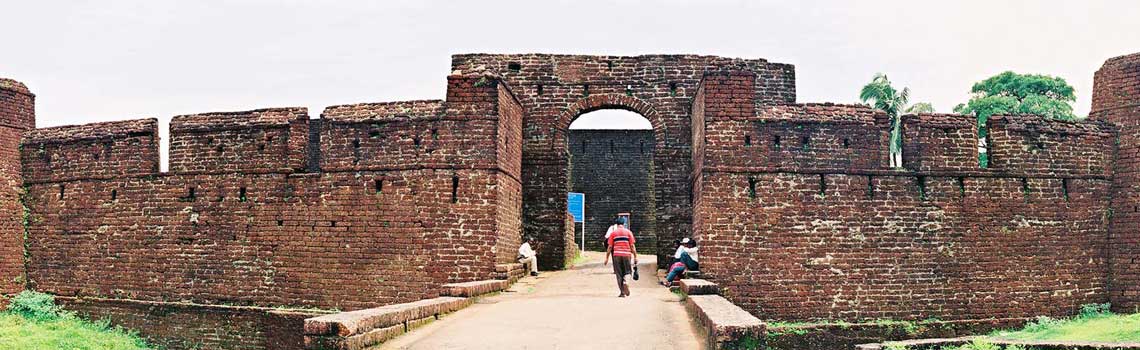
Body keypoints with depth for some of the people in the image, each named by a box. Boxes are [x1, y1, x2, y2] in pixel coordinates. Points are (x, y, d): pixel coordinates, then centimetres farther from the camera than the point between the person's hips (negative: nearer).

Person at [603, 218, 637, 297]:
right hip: (627, 254, 0)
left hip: (617, 255, 0)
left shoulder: (613, 233, 5)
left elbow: (610, 247, 3)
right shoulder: (628, 232, 5)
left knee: (619, 274, 7)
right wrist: (635, 257, 3)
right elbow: (632, 246, 0)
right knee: (627, 271, 13)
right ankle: (625, 282, -18)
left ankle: (622, 292, 3)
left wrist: (607, 258, 7)